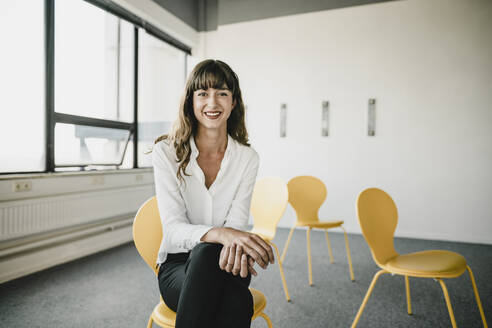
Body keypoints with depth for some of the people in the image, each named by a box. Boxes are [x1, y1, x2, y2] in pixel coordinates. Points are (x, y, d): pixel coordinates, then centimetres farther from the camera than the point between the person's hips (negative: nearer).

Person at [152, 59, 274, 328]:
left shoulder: (247, 158, 0)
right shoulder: (166, 152, -6)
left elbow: (236, 222, -7)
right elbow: (173, 228, -14)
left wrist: (235, 245, -33)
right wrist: (220, 234, -35)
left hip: (224, 265, 1)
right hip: (178, 265, -1)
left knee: (235, 301, -34)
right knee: (207, 252, -36)